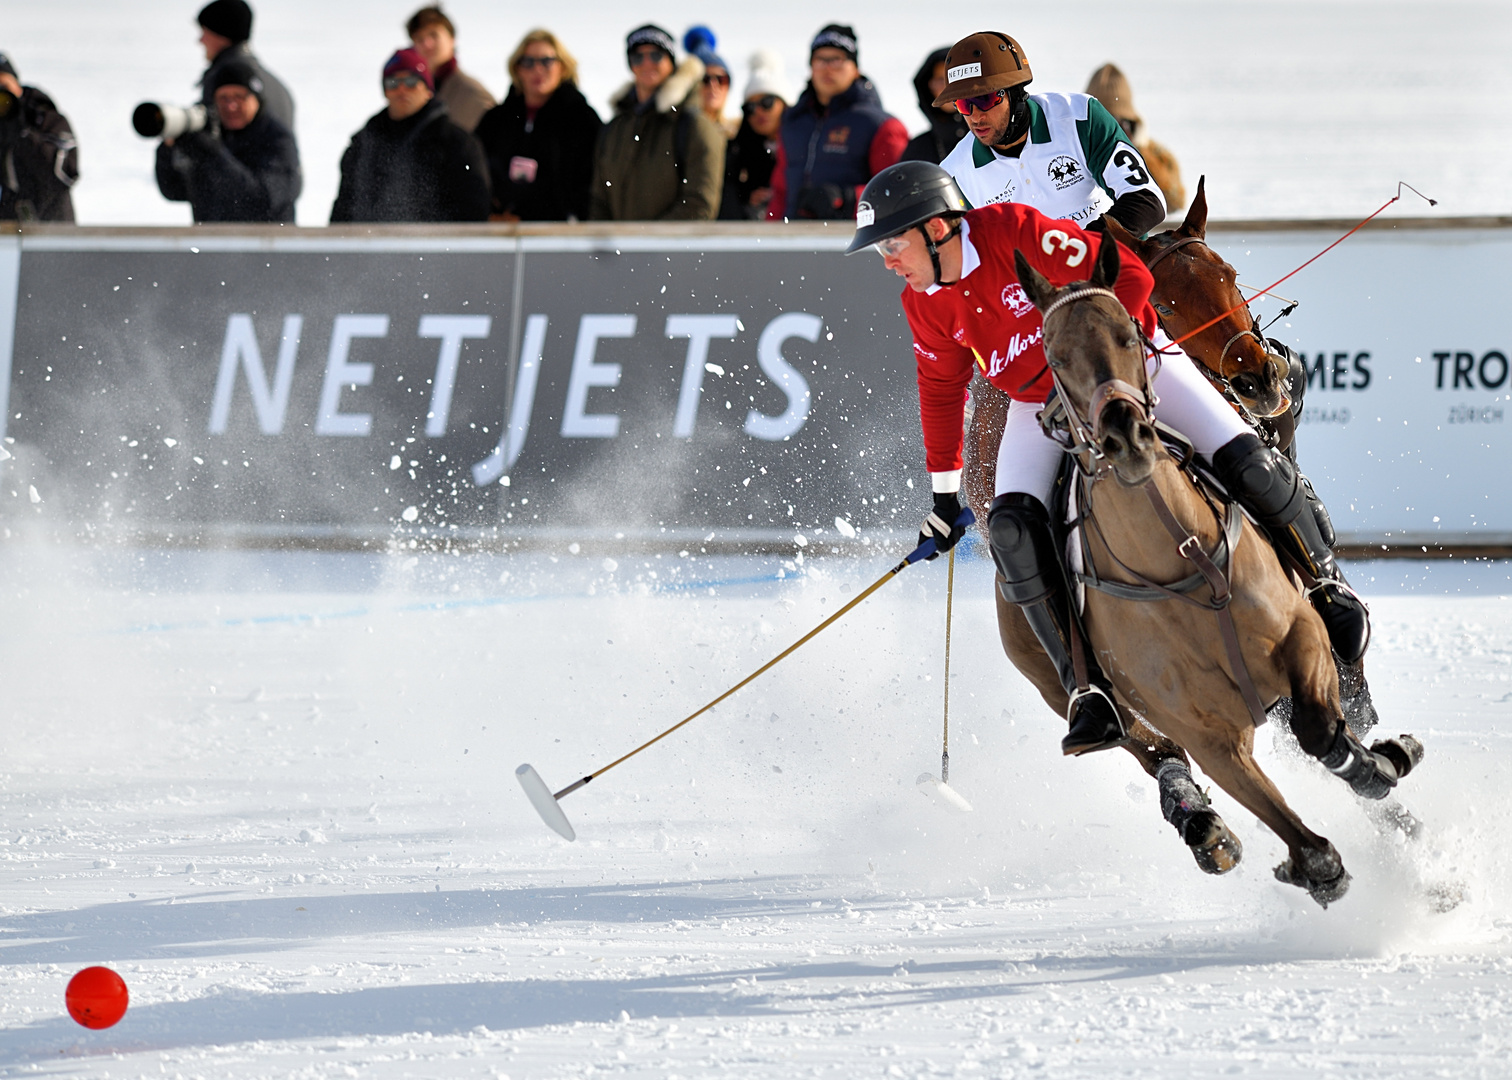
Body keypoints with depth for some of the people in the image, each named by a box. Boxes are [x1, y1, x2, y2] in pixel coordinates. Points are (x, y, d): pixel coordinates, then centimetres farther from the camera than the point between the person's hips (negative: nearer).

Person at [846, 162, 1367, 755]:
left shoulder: (1018, 232, -25)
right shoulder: (925, 305, -7)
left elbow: (1128, 276, -23)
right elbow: (941, 389, 10)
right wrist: (944, 494, 13)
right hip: (1040, 404, 4)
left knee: (1245, 461, -17)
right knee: (1012, 528, -21)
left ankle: (1321, 583, 9)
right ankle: (1089, 688, -20)